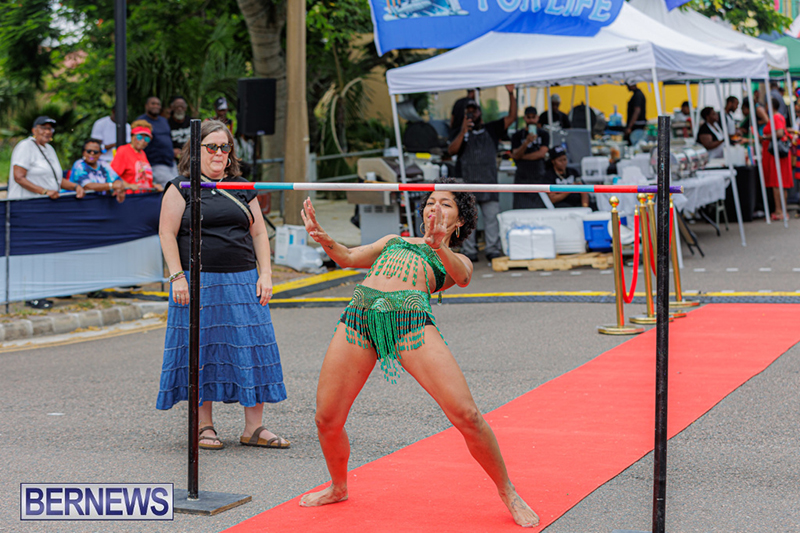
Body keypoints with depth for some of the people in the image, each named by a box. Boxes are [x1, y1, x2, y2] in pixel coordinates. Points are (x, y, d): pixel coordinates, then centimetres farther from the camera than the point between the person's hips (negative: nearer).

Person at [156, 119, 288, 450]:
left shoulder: (242, 189, 14)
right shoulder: (182, 187, 2)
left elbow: (259, 232, 14)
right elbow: (167, 234, -2)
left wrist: (265, 273, 4)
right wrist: (177, 276, -11)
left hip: (242, 282, 4)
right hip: (198, 283, -4)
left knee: (252, 347, -1)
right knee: (201, 349, 1)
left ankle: (254, 427, 5)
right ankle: (204, 426, 11)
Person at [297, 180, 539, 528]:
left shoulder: (457, 260, 23)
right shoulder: (394, 241, 35)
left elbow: (462, 277, 0)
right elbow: (348, 258, 24)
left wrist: (439, 247, -22)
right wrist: (324, 240, 3)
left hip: (410, 317, -3)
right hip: (359, 314, 3)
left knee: (466, 414, -14)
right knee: (327, 419, 1)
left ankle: (508, 493, 6)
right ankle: (338, 487, 31)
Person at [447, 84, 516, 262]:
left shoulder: (491, 129, 15)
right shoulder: (461, 133, 14)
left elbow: (511, 117, 8)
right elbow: (451, 151, -2)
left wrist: (511, 94, -3)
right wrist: (463, 132, -13)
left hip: (488, 182, 0)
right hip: (466, 182, 0)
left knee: (492, 217, -4)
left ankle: (493, 250, -1)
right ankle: (470, 252, 4)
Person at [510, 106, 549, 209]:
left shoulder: (544, 135, 10)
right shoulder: (517, 136, 9)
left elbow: (542, 153, -3)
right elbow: (516, 155, -4)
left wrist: (522, 157, -2)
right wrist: (526, 142, -20)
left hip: (539, 177, 0)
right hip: (522, 176, 0)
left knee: (539, 208, -7)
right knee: (521, 208, -9)